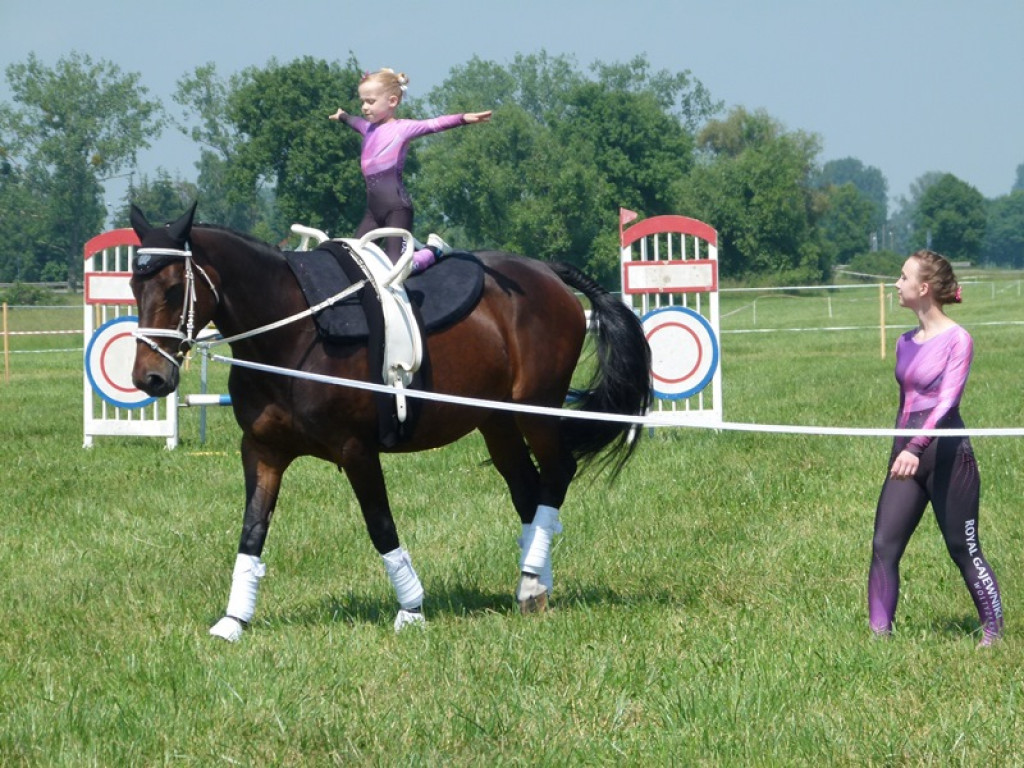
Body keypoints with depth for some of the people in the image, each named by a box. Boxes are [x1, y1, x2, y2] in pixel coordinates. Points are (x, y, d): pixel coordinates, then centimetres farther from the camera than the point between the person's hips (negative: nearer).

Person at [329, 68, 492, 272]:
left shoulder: (402, 129, -7)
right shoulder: (369, 128, 14)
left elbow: (432, 125, -24)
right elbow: (355, 121, 38)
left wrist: (464, 119, -40)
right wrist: (342, 116, 61)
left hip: (396, 209, -8)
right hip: (373, 209, 8)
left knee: (396, 266, -15)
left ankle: (433, 250, 13)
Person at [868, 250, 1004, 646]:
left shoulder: (957, 340, -10)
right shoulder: (905, 343, 11)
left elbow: (947, 399, -21)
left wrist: (917, 447, -33)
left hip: (946, 454, -7)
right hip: (907, 454, 7)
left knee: (964, 550, 2)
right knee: (884, 546, -4)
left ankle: (993, 632, 15)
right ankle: (879, 633, -2)